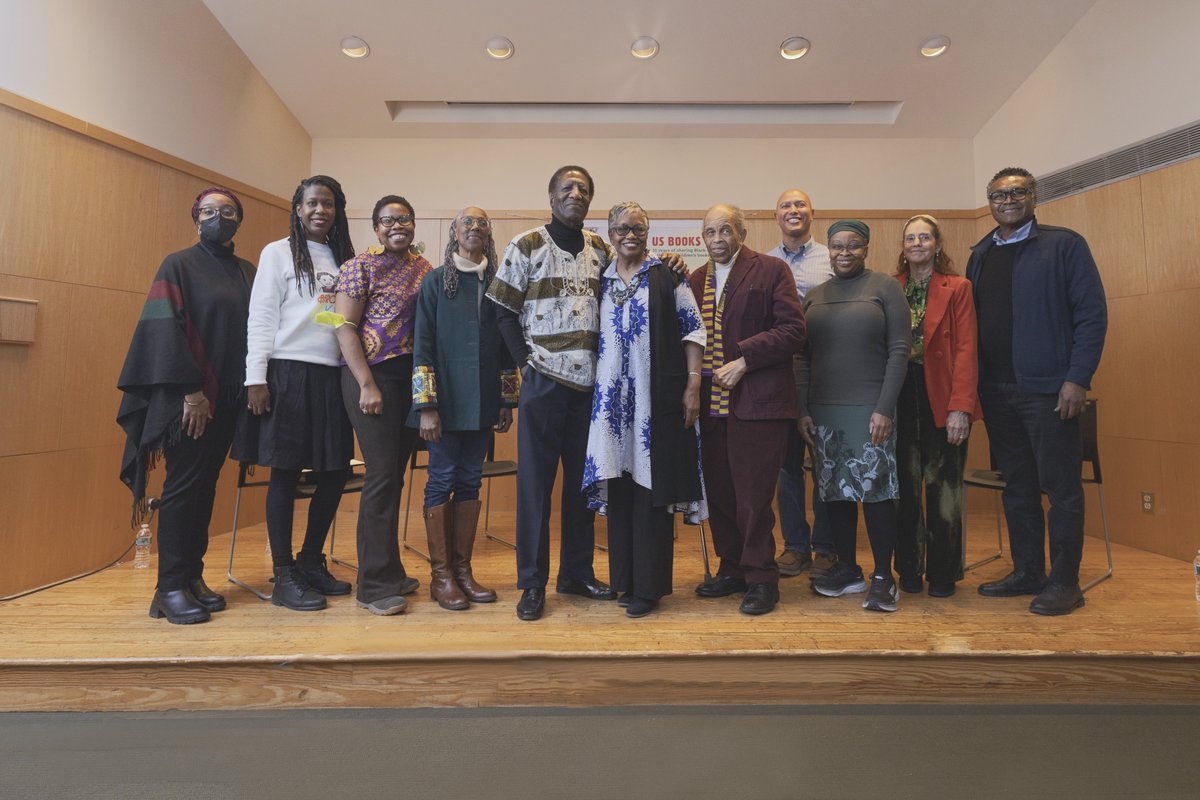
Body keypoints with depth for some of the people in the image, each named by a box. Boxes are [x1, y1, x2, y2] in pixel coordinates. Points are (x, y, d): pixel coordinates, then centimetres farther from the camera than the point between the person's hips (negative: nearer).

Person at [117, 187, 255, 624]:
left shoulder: (248, 273, 14)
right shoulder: (178, 266, 0)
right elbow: (165, 330, -9)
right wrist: (191, 390, -17)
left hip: (229, 397, 5)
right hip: (188, 396, -5)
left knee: (205, 485, 9)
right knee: (183, 485, -3)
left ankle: (193, 576, 17)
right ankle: (171, 587, 4)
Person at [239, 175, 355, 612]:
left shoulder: (344, 258, 15)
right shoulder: (278, 253, 3)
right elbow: (261, 319, -3)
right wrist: (256, 378, -11)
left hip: (333, 376, 5)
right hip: (289, 374, -5)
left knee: (335, 473, 6)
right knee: (285, 473, 0)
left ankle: (311, 561, 23)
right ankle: (284, 576, 10)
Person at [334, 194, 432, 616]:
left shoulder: (424, 268, 13)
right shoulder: (360, 266, -3)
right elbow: (345, 327, -8)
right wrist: (367, 385, -15)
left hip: (413, 377, 6)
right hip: (373, 376, -6)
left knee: (395, 474, 11)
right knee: (382, 474, -7)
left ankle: (388, 569, 24)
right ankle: (375, 584, 3)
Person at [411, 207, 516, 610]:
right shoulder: (435, 281, 1)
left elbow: (507, 345, 13)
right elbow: (422, 345, -4)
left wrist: (507, 401, 9)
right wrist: (425, 405, -11)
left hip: (483, 402, 4)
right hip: (447, 401, -3)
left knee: (470, 482, 8)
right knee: (442, 480, 1)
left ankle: (463, 569, 18)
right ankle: (441, 576, 11)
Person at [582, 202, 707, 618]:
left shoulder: (666, 276, 2)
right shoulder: (601, 280, 12)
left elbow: (693, 330, -1)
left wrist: (693, 385, -8)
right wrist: (595, 391, 10)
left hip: (656, 397, -4)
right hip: (613, 398, 4)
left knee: (650, 485, -1)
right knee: (619, 485, 8)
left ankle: (649, 585, 10)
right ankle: (625, 579, 22)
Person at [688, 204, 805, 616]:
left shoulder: (771, 270, 1)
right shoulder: (694, 280, 17)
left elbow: (793, 330, -7)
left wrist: (743, 360, -14)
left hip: (757, 402, -5)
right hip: (711, 406, 5)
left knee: (753, 496, -1)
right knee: (718, 493, 10)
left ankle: (761, 579, 14)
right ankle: (732, 569, 27)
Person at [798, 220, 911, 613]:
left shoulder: (885, 287, 1)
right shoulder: (814, 296, 13)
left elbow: (899, 349, -5)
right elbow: (802, 357, 10)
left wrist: (885, 408, -12)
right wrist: (802, 410, 3)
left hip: (869, 408, -4)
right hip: (822, 410, 4)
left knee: (875, 490, -2)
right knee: (835, 490, 8)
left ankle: (883, 577, 11)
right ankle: (847, 569, 22)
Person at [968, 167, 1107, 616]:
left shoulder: (1064, 245, 0)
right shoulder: (980, 256, 14)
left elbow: (1092, 313, -6)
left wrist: (1078, 378, -14)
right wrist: (975, 384, 6)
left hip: (1048, 388, -5)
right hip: (996, 391, 5)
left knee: (1060, 487, 2)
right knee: (1017, 487, 12)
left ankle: (1065, 583, 13)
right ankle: (1027, 573, 23)